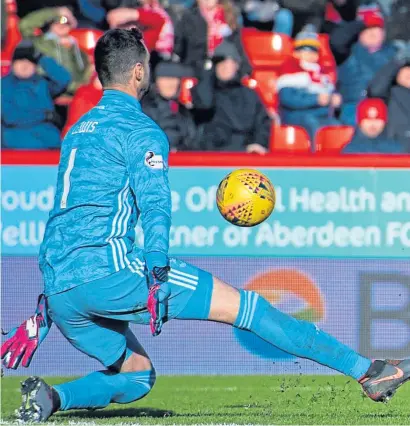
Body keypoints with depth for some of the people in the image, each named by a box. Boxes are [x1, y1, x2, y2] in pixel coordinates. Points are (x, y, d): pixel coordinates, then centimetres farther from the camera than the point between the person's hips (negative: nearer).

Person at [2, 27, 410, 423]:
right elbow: (154, 205, -17)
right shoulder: (140, 130, -2)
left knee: (138, 374, 21)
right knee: (244, 305, -5)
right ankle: (365, 370, -7)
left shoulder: (77, 131, 25)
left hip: (59, 290, 8)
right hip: (108, 270, -8)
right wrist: (155, 280, -27)